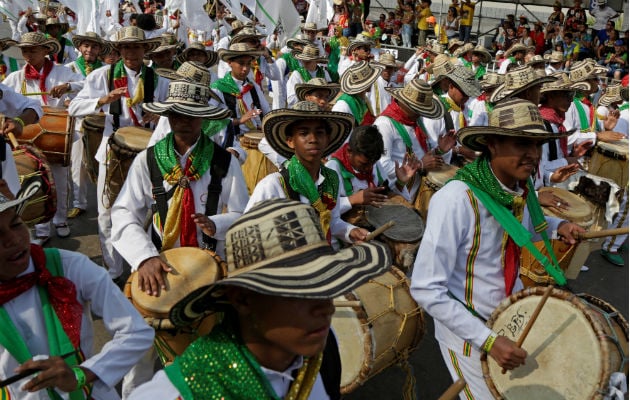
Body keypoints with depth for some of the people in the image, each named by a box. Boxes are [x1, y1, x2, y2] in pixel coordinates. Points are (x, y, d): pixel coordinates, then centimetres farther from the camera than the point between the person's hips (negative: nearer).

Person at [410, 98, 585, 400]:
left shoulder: (522, 189, -8)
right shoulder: (455, 200, -30)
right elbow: (425, 289, -29)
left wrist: (557, 226, -3)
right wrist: (487, 340, -29)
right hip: (466, 328, -6)